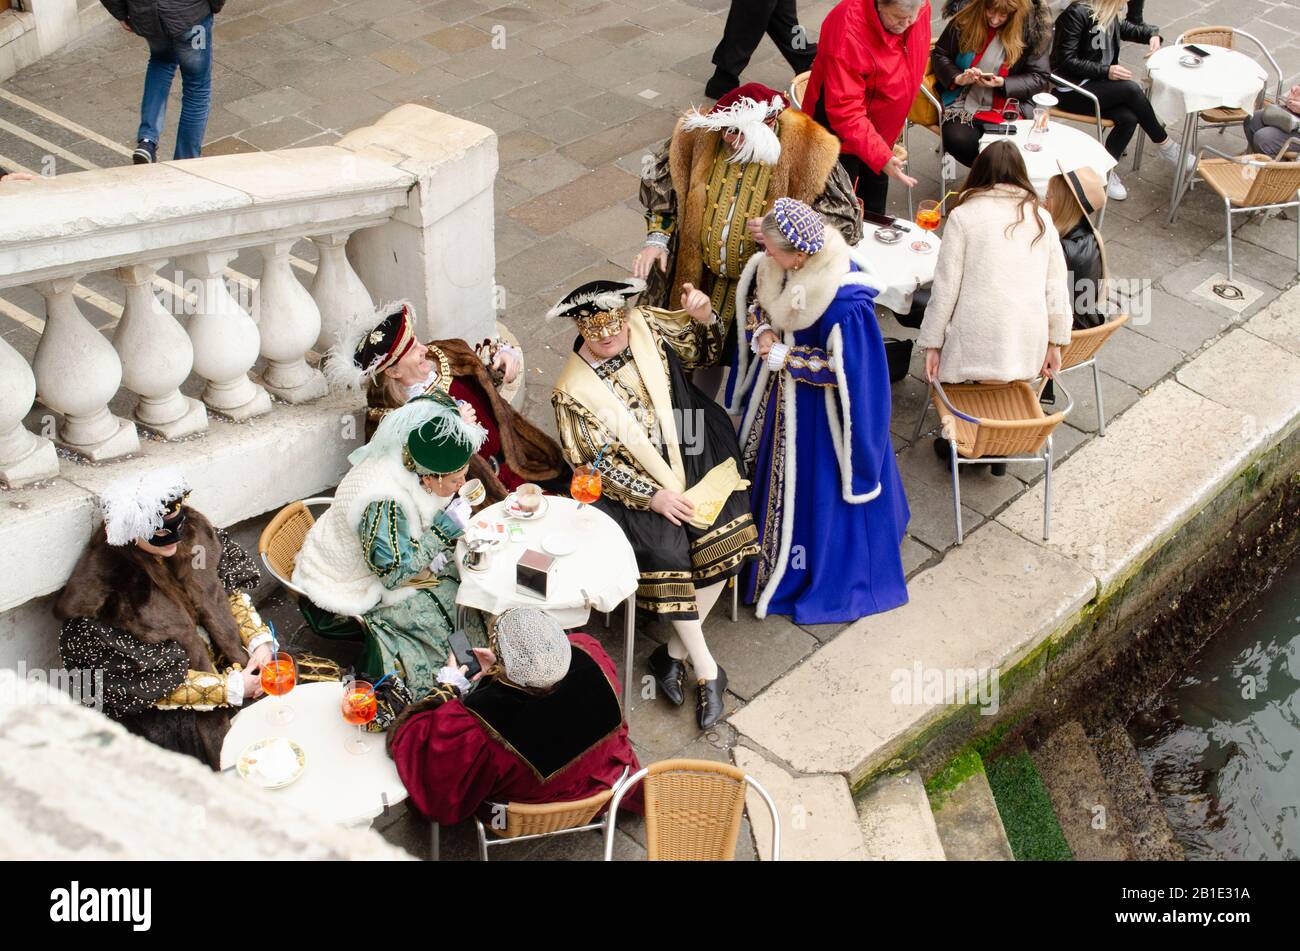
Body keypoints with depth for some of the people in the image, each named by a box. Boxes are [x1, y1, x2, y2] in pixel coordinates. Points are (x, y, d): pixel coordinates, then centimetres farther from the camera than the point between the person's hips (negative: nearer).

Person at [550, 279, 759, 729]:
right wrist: (652, 496, -16)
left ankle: (674, 653, -3)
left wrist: (703, 316, -6)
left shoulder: (646, 328, 0)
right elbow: (596, 464, -8)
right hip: (629, 486, -3)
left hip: (689, 464, 3)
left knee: (726, 532, -18)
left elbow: (704, 351, 16)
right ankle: (706, 670, -10)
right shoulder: (573, 390, -9)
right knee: (663, 548, -25)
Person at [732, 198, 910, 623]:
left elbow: (845, 368, -25)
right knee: (773, 471, 26)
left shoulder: (846, 302, -36)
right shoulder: (776, 267, -15)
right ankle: (763, 548, 51)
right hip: (778, 395, 7)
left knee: (818, 487, 12)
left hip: (818, 408, -7)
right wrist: (761, 330, -16)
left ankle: (819, 574, 36)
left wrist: (786, 358, -24)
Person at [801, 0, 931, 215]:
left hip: (881, 131, 7)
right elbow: (845, 111, -36)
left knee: (874, 208, 24)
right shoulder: (848, 29, -35)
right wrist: (881, 156, -44)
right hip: (840, 135, -7)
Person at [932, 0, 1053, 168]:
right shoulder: (965, 19, -3)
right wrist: (957, 78, -11)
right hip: (964, 102, 1)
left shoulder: (1032, 28, -5)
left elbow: (1039, 77, 0)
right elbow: (939, 55, 9)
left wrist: (1002, 83, -17)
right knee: (958, 141, -30)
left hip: (1005, 108, -1)